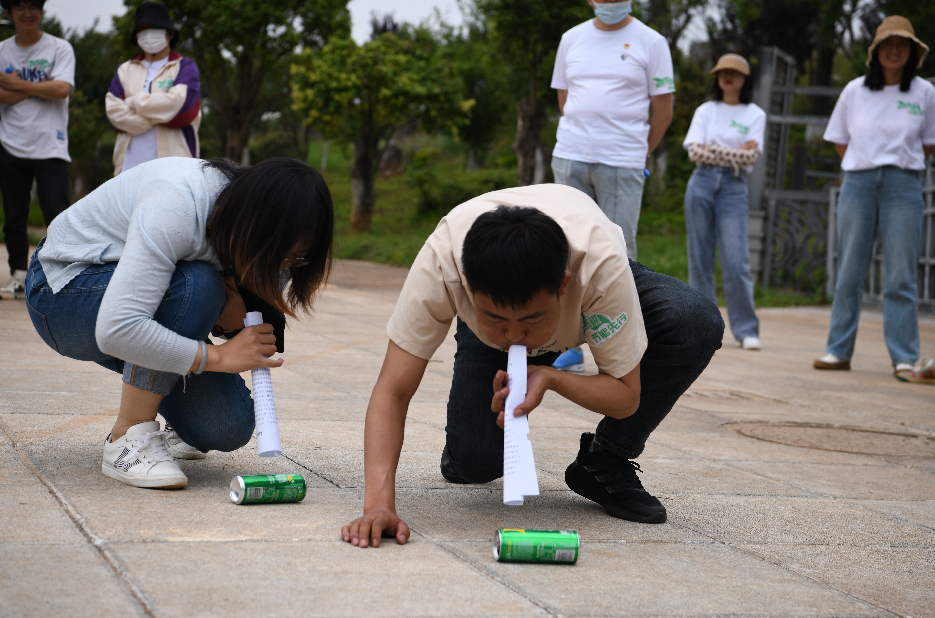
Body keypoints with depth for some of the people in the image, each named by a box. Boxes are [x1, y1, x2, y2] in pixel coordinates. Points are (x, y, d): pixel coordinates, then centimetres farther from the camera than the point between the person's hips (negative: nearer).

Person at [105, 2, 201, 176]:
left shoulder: (185, 67, 9)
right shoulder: (125, 70, 20)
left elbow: (177, 103, -9)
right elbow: (114, 110, 5)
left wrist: (134, 102, 1)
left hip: (172, 157, -3)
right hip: (131, 161, 3)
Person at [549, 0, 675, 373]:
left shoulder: (650, 42, 1)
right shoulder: (572, 39, 12)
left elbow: (663, 111, 3)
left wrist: (636, 153, 8)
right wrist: (583, 140, 10)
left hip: (623, 165, -4)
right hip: (570, 160, 4)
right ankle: (574, 347, 12)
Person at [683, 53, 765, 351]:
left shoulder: (755, 115, 9)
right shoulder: (705, 111, 13)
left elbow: (750, 156, -4)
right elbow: (695, 152, 0)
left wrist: (713, 150, -5)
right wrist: (735, 153, -4)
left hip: (734, 188, -2)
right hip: (702, 183, 2)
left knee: (736, 260, -10)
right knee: (700, 258, 1)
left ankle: (746, 330, -5)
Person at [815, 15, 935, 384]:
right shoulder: (855, 91, 6)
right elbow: (839, 140, 15)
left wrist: (902, 167, 6)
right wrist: (865, 166, 7)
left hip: (903, 187, -1)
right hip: (858, 183, 1)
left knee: (901, 277, -3)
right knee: (849, 273, 4)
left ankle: (904, 360, -1)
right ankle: (839, 352, 10)